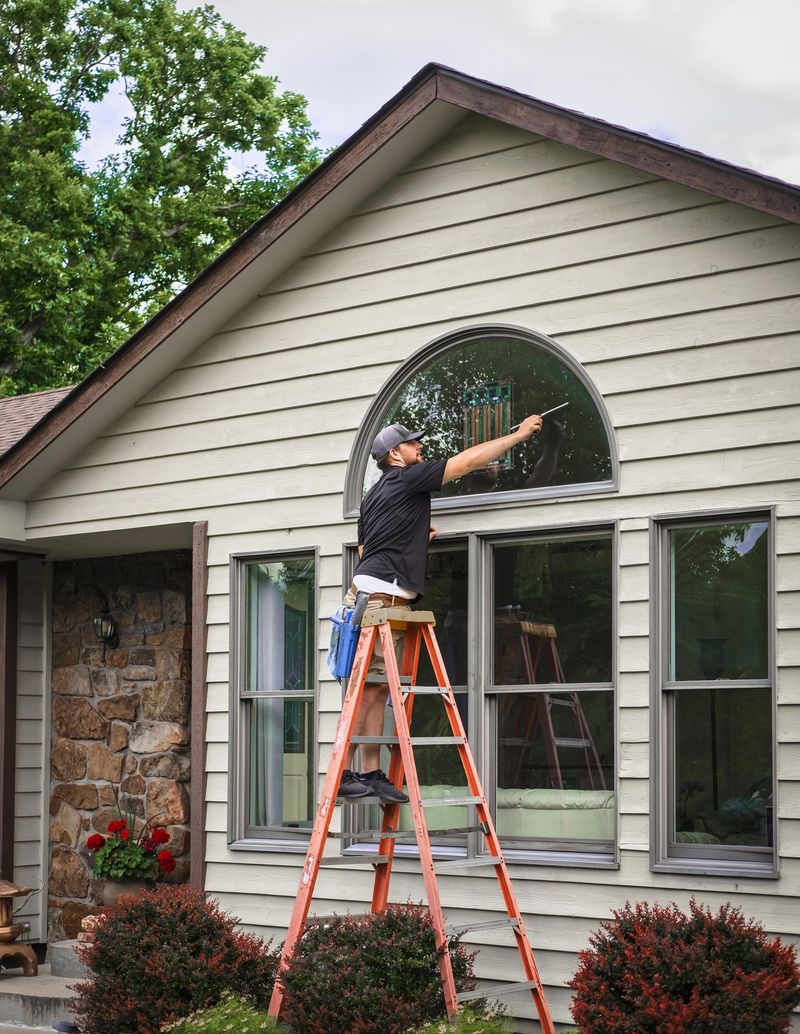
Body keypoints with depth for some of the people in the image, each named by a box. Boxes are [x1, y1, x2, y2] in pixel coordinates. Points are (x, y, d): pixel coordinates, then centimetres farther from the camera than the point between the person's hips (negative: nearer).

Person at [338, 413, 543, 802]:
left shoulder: (372, 497, 25)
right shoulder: (407, 478, -1)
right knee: (366, 691, -12)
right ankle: (343, 774, -14)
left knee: (377, 692, 5)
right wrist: (519, 435, 7)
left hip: (378, 597, 10)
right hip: (381, 595, -10)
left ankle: (371, 774, 3)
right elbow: (470, 460, -1)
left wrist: (418, 539, 24)